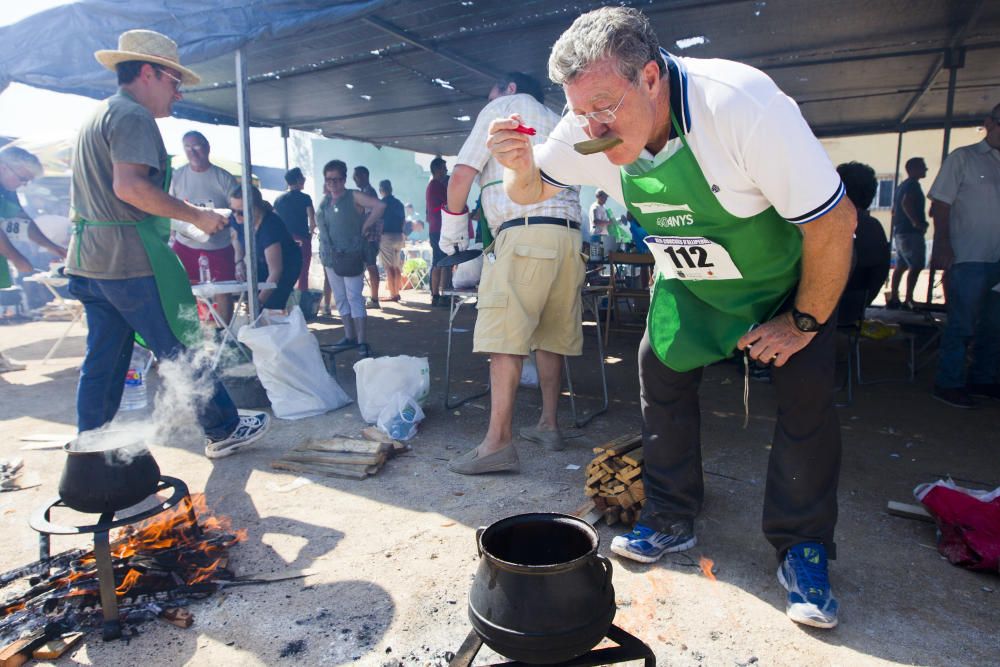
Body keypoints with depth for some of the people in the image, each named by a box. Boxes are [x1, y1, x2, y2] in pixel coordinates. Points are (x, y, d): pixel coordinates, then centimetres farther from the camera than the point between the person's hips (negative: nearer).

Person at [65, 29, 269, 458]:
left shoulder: (98, 115, 22)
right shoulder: (133, 116, -11)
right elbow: (130, 186, -25)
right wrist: (196, 216, -18)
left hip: (90, 261, 10)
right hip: (132, 261, -10)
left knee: (102, 360, 14)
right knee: (182, 351, -1)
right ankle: (224, 431, 11)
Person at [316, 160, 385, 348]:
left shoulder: (354, 197, -7)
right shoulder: (325, 201, 13)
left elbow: (380, 206, -17)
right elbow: (320, 224, 24)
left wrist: (365, 227, -12)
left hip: (350, 257, -7)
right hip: (329, 257, 7)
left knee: (354, 297, -9)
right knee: (340, 298, 11)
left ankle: (362, 340, -6)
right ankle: (349, 336, 19)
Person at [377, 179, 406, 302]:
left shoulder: (382, 203, -7)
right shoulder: (399, 203, 12)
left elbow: (380, 222, -10)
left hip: (386, 236, -7)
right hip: (399, 236, 7)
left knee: (389, 267, -4)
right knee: (397, 267, 12)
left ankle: (393, 294, -5)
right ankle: (397, 293, 16)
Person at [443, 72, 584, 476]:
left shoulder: (502, 107, 13)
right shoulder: (558, 123, 33)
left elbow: (462, 174, 3)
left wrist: (453, 223, 16)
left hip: (524, 234, -8)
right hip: (569, 234, 8)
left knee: (505, 337, -13)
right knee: (550, 336, 11)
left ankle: (499, 442, -17)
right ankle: (548, 426, 17)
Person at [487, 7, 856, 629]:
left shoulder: (742, 104, -36)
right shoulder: (591, 130, -20)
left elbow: (834, 222, -28)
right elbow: (533, 191, -4)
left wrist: (804, 323, -19)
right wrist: (521, 167, -29)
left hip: (787, 274, -4)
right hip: (689, 280, 4)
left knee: (806, 394, -13)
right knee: (661, 371, -1)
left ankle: (803, 550, 7)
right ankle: (672, 522, 15)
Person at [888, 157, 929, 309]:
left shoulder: (902, 185, 21)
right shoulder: (913, 185, -9)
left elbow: (894, 209, 26)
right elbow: (906, 203, -25)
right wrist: (918, 223, -22)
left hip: (900, 231, 10)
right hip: (911, 232, -10)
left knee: (901, 266, 10)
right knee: (916, 266, -11)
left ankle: (893, 298, 9)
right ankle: (908, 301, -15)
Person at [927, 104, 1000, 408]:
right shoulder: (963, 158, -1)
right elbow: (941, 204, -6)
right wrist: (943, 246, -15)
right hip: (969, 258, -6)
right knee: (962, 325, -4)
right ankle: (949, 383, 5)